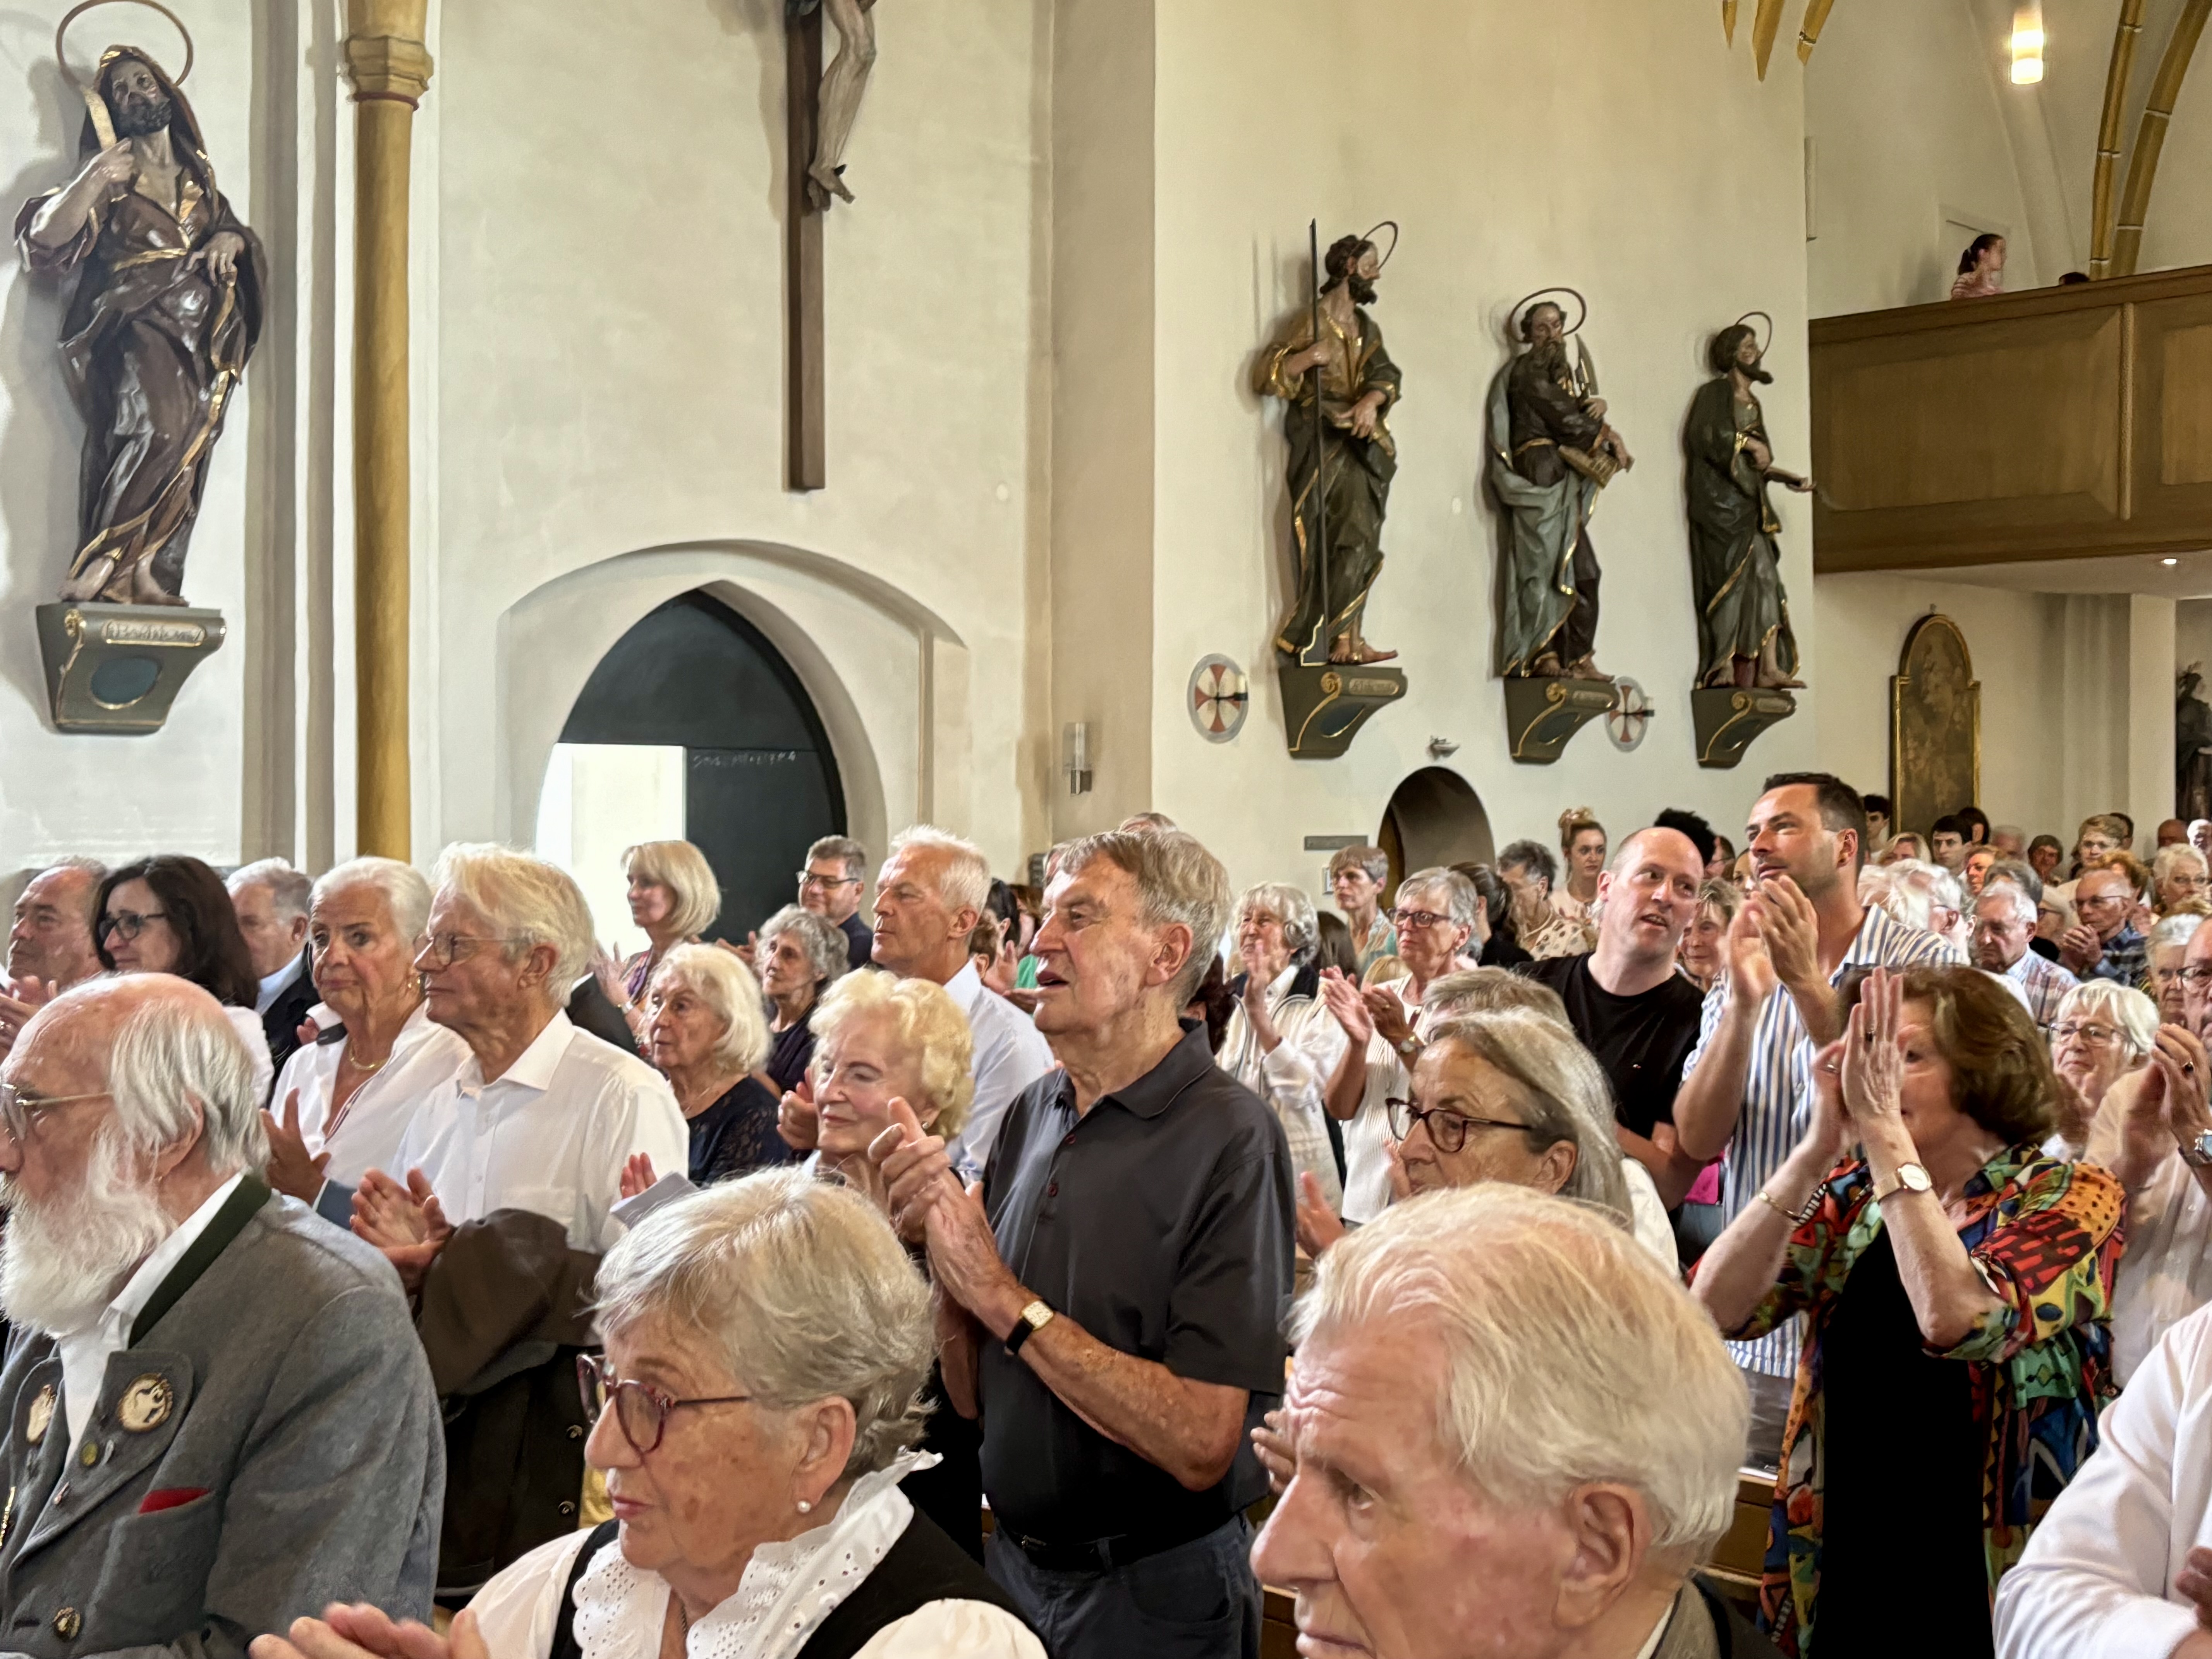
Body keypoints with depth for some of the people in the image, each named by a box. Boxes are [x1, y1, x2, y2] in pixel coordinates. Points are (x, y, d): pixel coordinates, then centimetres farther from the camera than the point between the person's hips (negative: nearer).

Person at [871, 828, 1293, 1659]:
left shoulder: (1229, 1138, -19)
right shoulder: (1032, 1113, 0)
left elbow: (1200, 1442, -26)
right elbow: (972, 1393, 5)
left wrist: (1003, 1296, -22)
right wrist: (943, 1237, -12)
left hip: (1153, 1591, -5)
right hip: (1015, 1560, 6)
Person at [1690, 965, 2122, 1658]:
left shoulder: (2071, 1198, -9)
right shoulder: (1856, 1192, 2)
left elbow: (1956, 1320, -30)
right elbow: (1717, 1309, -13)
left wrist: (1881, 1126, -26)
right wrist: (1820, 1144, -20)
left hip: (1981, 1583, -3)